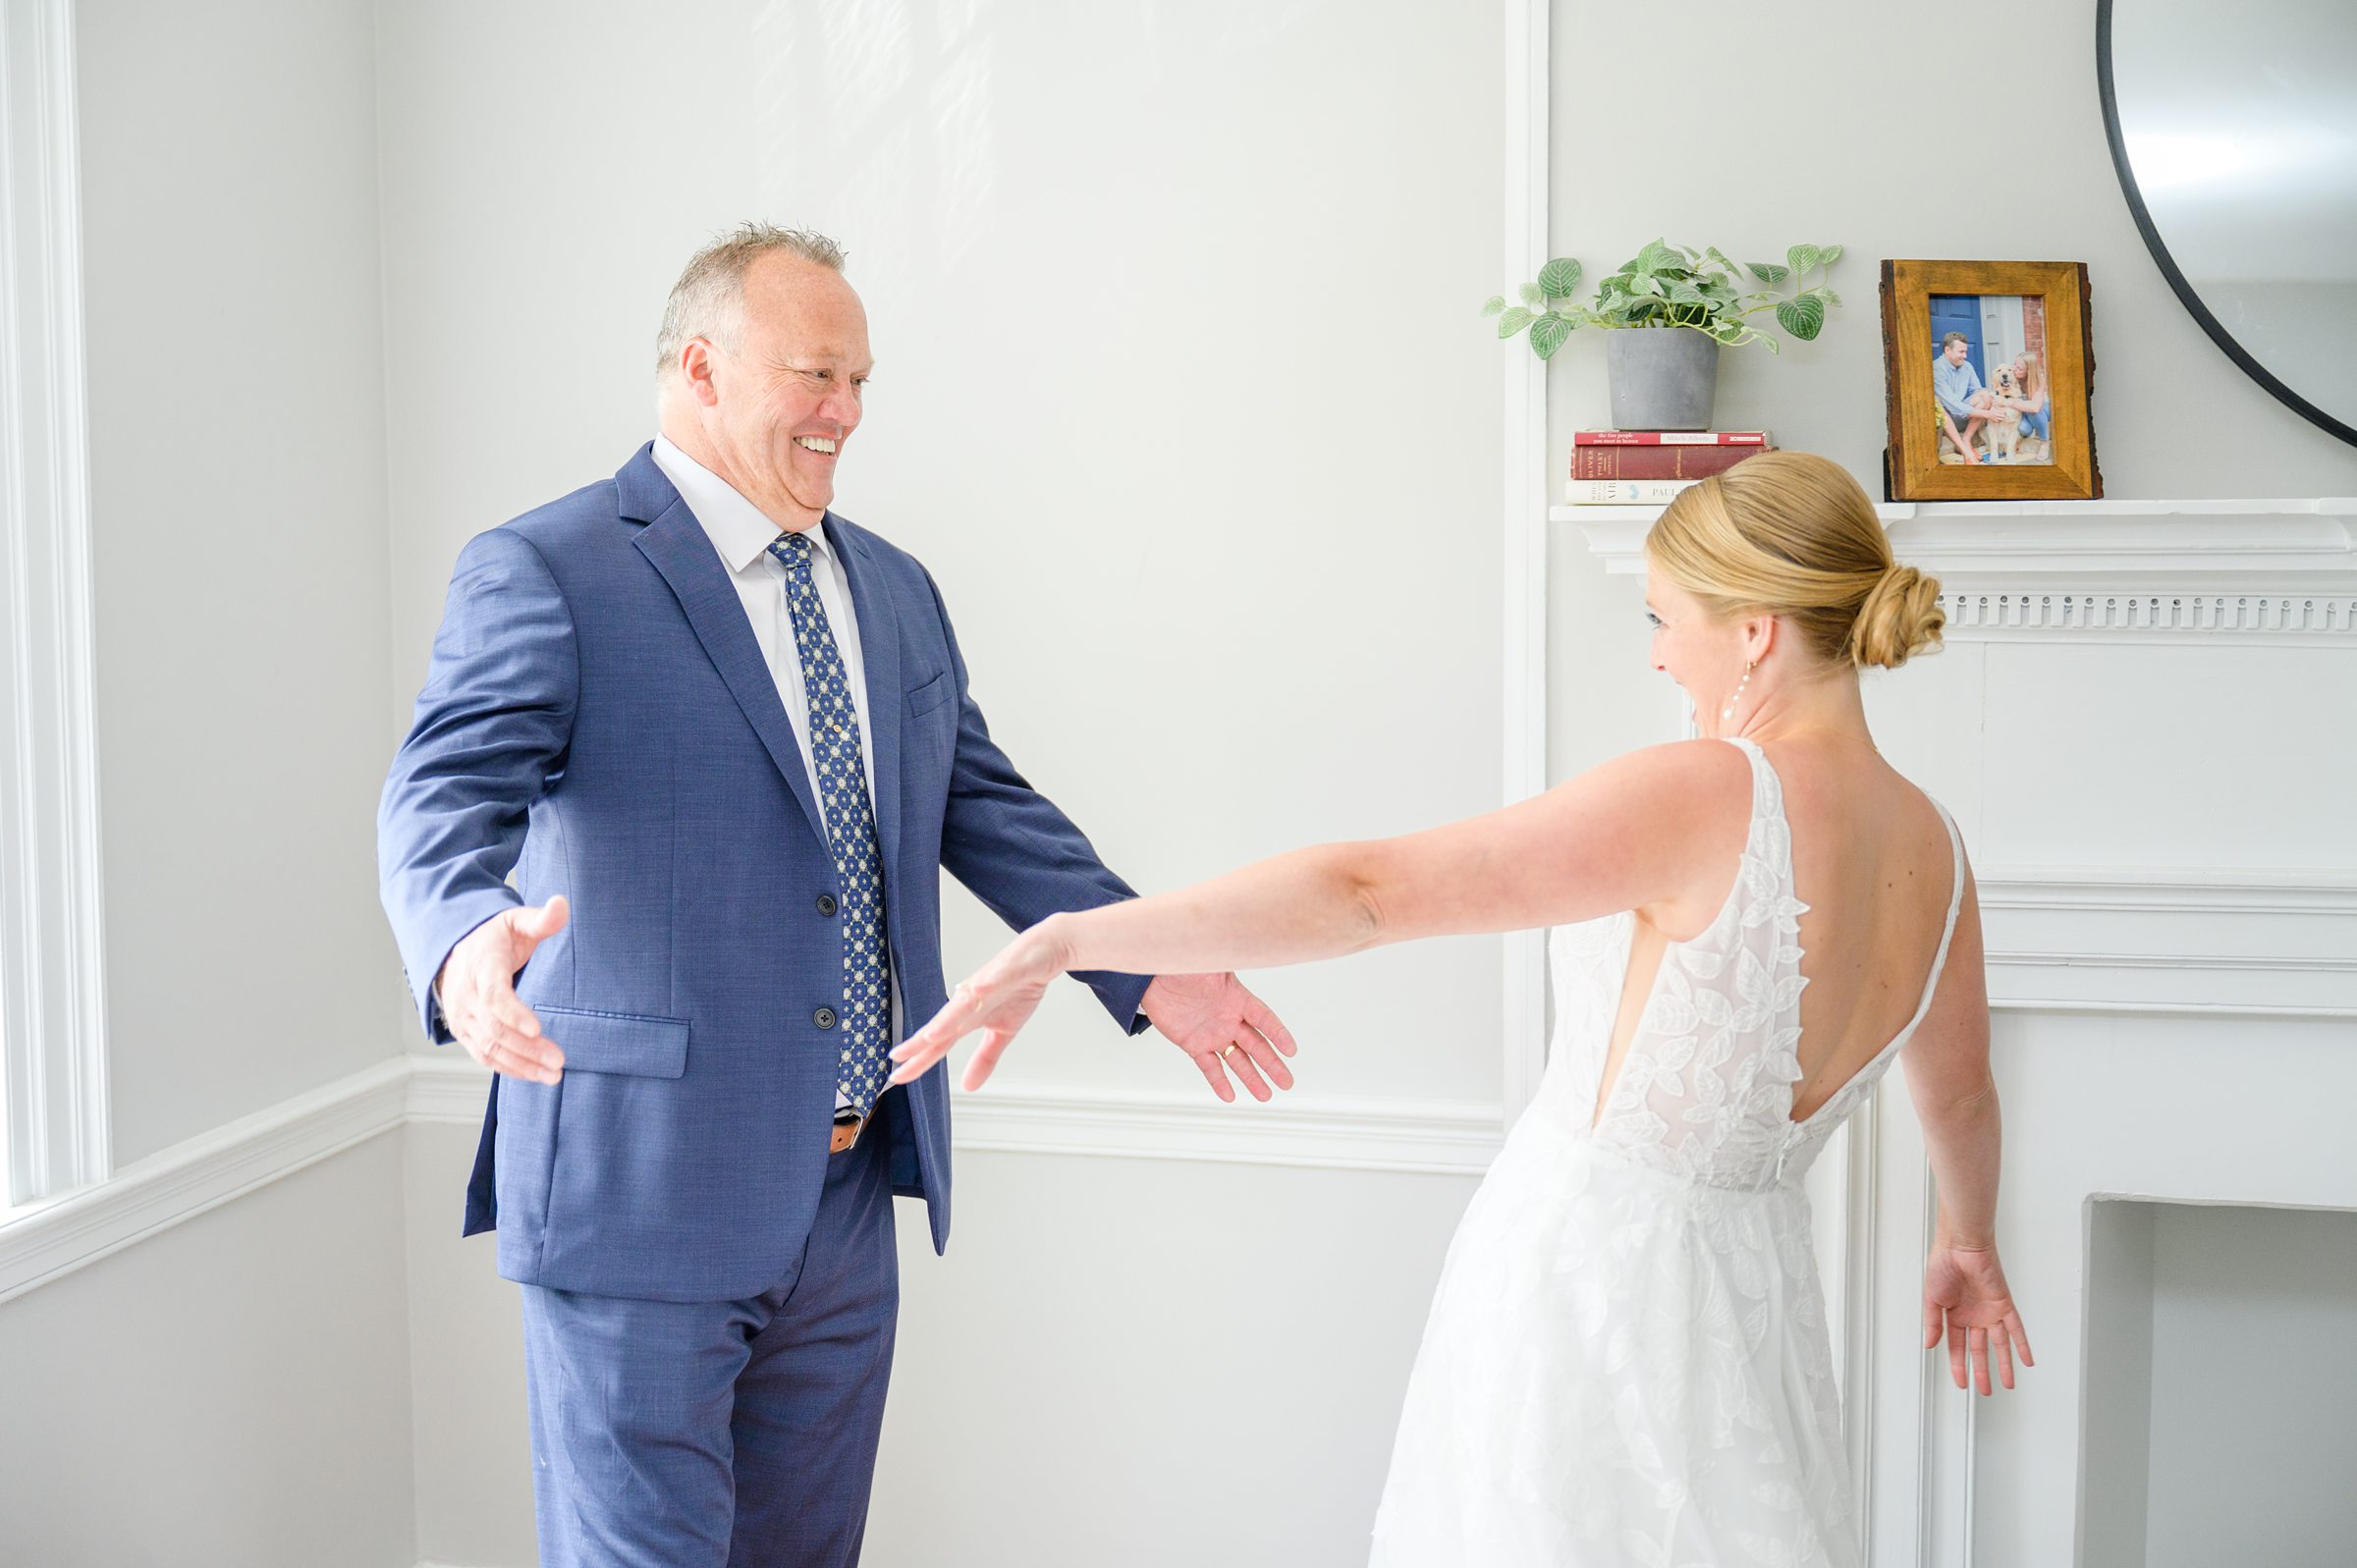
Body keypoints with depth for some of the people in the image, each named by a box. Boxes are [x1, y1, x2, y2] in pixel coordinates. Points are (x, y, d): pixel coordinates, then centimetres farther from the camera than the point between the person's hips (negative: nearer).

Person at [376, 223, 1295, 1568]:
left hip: (848, 1200, 7)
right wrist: (465, 945, -42)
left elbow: (986, 807, 17)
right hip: (645, 1197, -6)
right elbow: (447, 803, -20)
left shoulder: (896, 591, 15)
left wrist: (1148, 968, 8)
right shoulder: (546, 574, -8)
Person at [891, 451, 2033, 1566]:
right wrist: (1968, 1239, 39)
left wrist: (1063, 942, -24)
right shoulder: (1932, 845, 0)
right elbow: (1959, 1098, 18)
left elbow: (1368, 892, -26)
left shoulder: (1709, 796, -22)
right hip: (1747, 1286, 7)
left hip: (1584, 1278, -7)